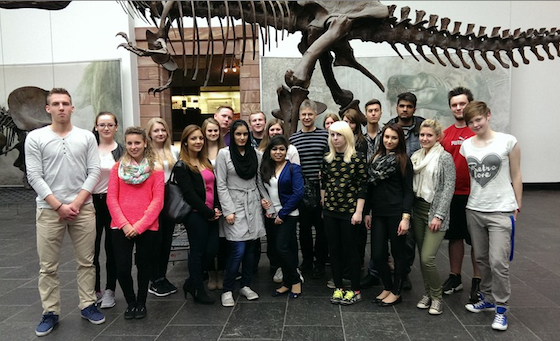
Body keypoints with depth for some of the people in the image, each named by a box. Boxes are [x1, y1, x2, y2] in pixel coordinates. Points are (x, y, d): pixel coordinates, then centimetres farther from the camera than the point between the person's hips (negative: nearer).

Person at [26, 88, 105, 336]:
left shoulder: (87, 137, 4)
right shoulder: (35, 138, 1)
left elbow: (94, 173, 0)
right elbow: (35, 177, -4)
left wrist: (76, 203, -9)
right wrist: (59, 206, -10)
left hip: (83, 208, 1)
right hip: (49, 209, -1)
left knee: (86, 261, 9)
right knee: (48, 266, 7)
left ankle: (87, 305, 22)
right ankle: (50, 313, 20)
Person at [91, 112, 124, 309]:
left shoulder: (122, 151, 3)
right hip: (92, 202, 1)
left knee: (112, 248, 7)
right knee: (92, 248, 4)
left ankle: (110, 291, 19)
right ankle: (94, 290, 20)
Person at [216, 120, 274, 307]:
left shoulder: (255, 153, 9)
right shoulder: (224, 153, -4)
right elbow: (221, 185, -6)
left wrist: (264, 197, -1)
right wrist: (228, 210, -12)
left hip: (253, 205, 4)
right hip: (234, 204, -4)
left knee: (250, 248, 7)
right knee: (238, 250, -10)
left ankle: (246, 285, 24)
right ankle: (227, 290, 7)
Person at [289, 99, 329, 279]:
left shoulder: (325, 135, 1)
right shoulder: (293, 138, 6)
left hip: (322, 188, -2)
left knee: (321, 226, 6)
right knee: (304, 226, 12)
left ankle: (320, 263, 21)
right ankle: (306, 260, 29)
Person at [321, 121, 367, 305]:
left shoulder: (358, 157, -8)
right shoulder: (327, 158, 6)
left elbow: (362, 186, -9)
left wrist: (358, 211, -12)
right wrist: (323, 205, 10)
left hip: (350, 211, -4)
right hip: (330, 211, 5)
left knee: (350, 250, 4)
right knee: (334, 249, 10)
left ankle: (356, 290, 19)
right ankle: (338, 288, 24)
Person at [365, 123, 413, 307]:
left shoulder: (403, 160, -4)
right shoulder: (375, 159, 10)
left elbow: (408, 191, -7)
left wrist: (406, 217, -14)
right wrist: (367, 212, 10)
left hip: (396, 213, -4)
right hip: (378, 214, 5)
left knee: (398, 253, 7)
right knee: (377, 255, 5)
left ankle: (396, 292, 23)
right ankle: (387, 287, 27)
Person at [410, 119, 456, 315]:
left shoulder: (444, 157, -6)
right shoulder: (415, 156, 10)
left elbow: (449, 188, -10)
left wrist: (439, 215, -15)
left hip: (435, 211, -5)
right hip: (418, 210, 6)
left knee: (428, 257, -10)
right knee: (422, 257, 10)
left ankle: (437, 297, 11)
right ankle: (427, 294, 27)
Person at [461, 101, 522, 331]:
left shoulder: (508, 142, -5)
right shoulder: (466, 146, 4)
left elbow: (516, 177, 0)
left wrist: (517, 207, 1)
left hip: (501, 211, -4)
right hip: (474, 210, 4)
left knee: (498, 261, -6)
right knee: (481, 259, 13)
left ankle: (501, 308, 10)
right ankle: (487, 298, 31)